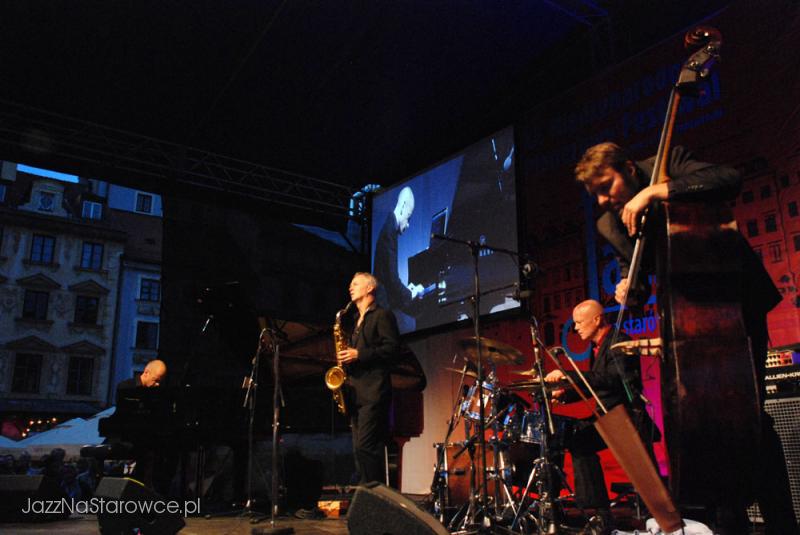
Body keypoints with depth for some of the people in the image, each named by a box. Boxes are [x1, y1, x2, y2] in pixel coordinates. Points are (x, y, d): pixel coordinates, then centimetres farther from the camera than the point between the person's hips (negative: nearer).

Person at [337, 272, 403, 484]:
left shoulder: (382, 315, -1)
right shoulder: (358, 321, 25)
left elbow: (393, 349, -11)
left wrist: (359, 355, -15)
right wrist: (347, 357, 8)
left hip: (373, 393, -9)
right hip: (357, 393, 9)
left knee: (365, 448, -15)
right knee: (361, 450, 7)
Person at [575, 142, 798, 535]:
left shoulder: (670, 163, -11)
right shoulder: (608, 224, 3)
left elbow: (730, 180, -27)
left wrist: (657, 190, -33)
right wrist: (628, 285, -9)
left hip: (737, 301, -5)